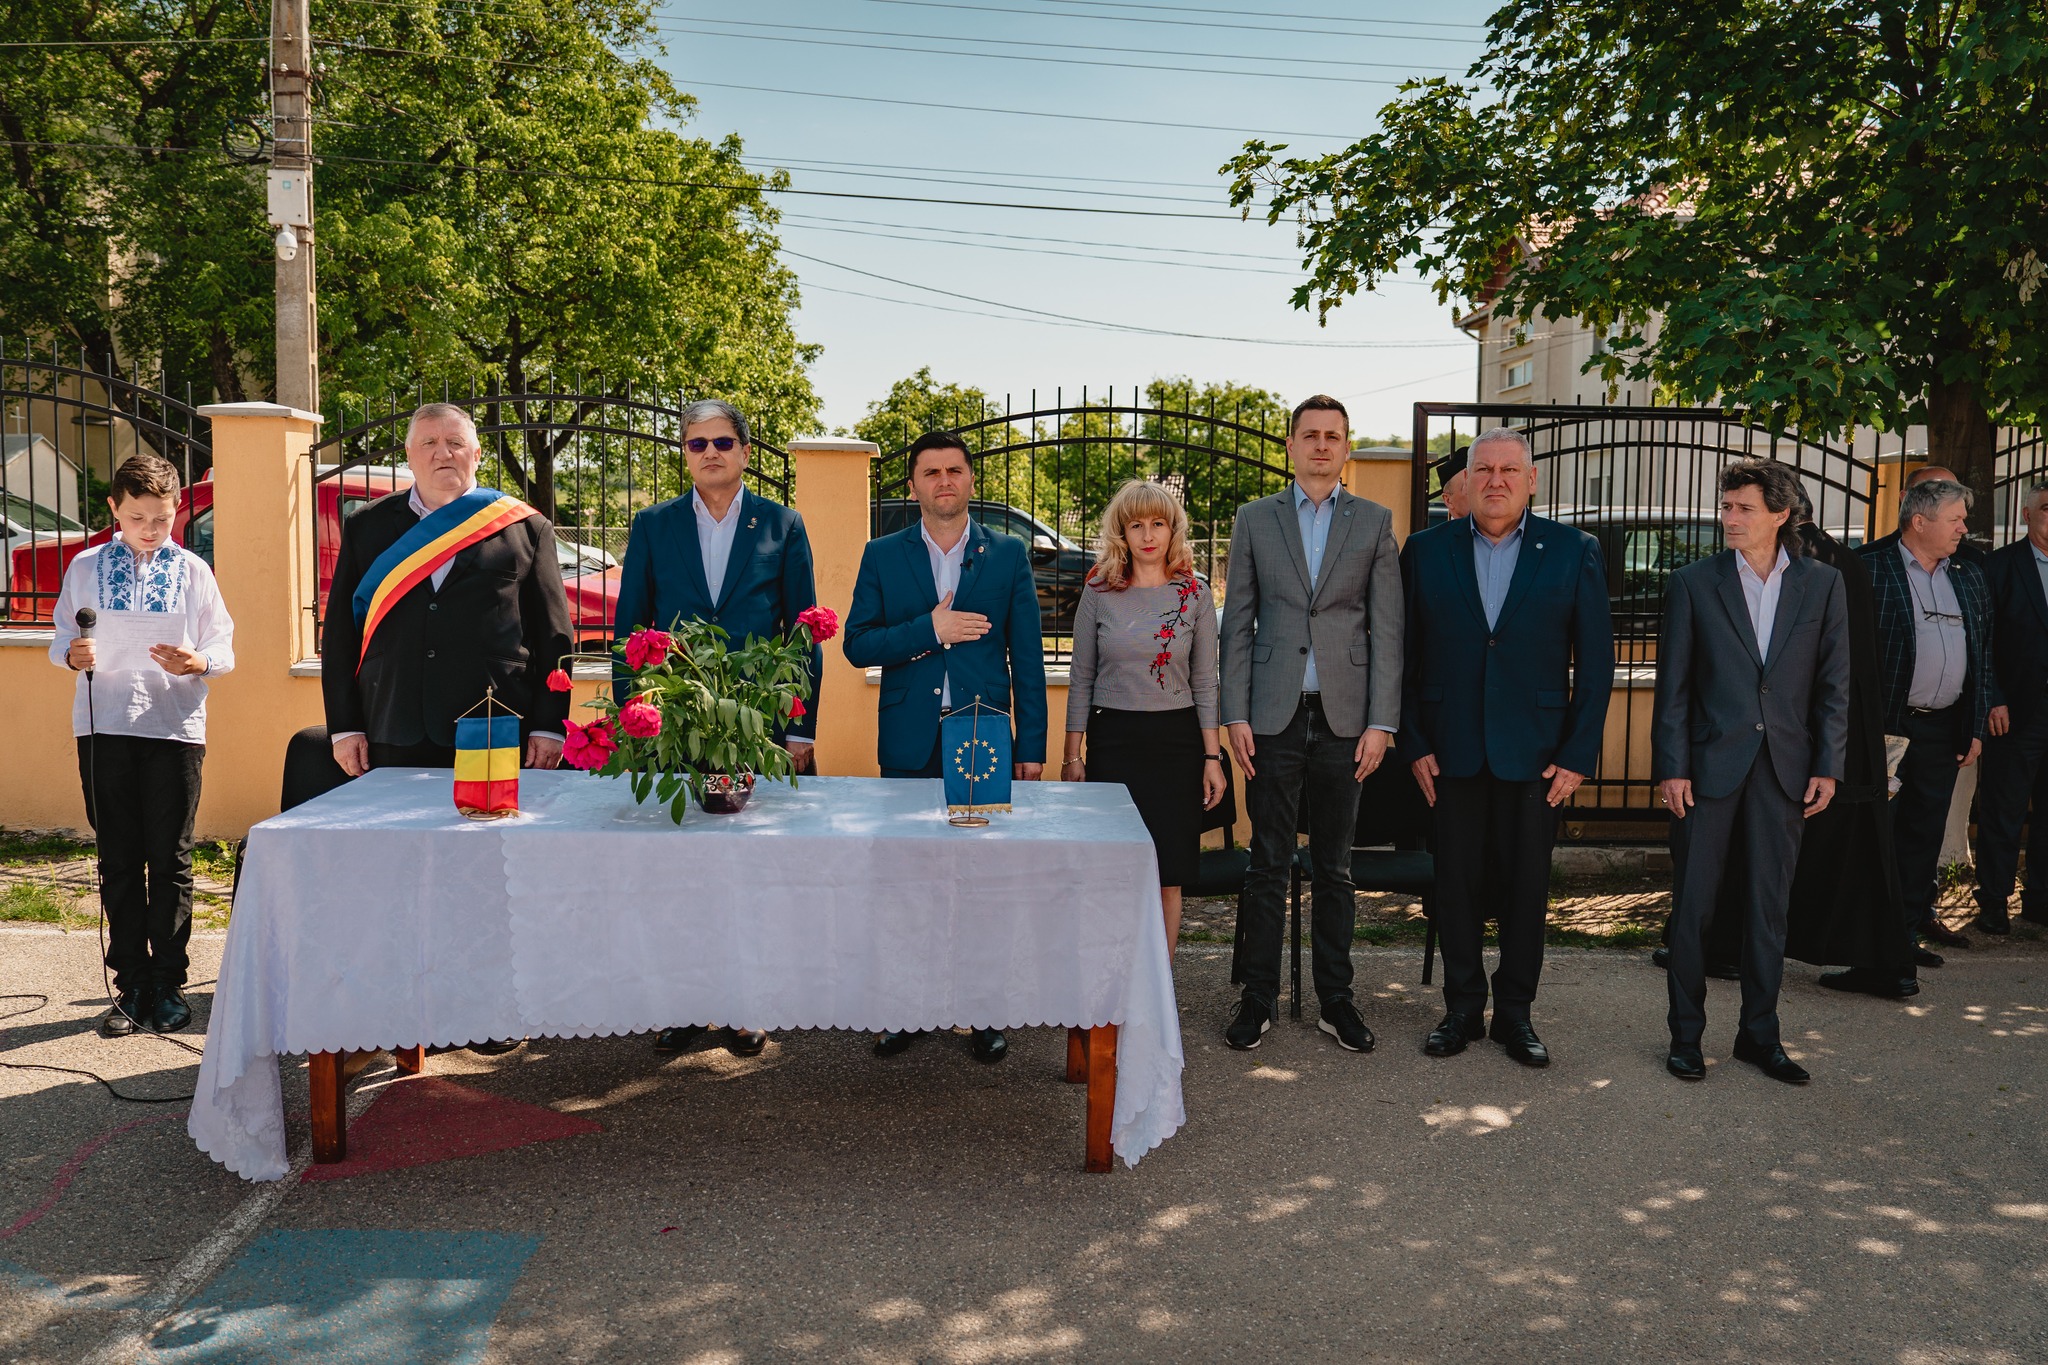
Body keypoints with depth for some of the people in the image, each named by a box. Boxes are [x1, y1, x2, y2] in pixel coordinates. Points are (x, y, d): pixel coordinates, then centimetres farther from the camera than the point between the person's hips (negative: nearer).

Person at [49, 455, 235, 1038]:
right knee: (118, 860, 6)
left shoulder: (194, 571, 4)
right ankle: (130, 986, 15)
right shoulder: (86, 567, 7)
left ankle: (167, 985, 14)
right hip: (104, 726, 1)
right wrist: (74, 655, -12)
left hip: (174, 726, -1)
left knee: (170, 860, 4)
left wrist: (197, 662, -17)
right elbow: (61, 636, 10)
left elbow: (223, 645, 4)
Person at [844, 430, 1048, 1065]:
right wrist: (931, 629, -14)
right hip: (909, 744, 1)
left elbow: (1027, 656, 4)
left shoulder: (1008, 555, 6)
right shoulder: (882, 555, 7)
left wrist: (1031, 748, -1)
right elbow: (857, 644, -1)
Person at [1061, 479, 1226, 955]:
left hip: (1177, 740, 1)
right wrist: (1072, 757, 2)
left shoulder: (1194, 593, 3)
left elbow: (1205, 683, 5)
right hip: (1112, 740, 0)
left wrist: (1212, 758, 0)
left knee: (1168, 876, 3)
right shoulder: (1098, 594, 2)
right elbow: (1081, 681, 5)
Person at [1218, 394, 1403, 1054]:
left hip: (1344, 718, 1)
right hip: (1274, 717, 0)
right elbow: (1238, 624, 5)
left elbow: (1386, 629, 3)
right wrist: (1235, 715, -3)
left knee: (1335, 868, 9)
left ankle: (1335, 999, 20)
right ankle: (1258, 998, 15)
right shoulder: (1254, 520, 7)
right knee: (1268, 865, 4)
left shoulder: (1374, 522, 7)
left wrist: (1381, 722, -5)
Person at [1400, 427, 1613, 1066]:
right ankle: (1462, 1007, 22)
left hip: (1536, 753, 0)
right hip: (1451, 751, 1)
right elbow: (1404, 654, 4)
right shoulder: (1426, 551, 4)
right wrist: (1413, 744, -3)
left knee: (1527, 887, 8)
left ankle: (1514, 1012, 22)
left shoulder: (1575, 552, 2)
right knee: (1457, 884, 8)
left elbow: (1595, 660, 1)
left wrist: (1578, 754, -4)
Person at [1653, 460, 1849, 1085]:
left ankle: (1760, 1035, 22)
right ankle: (1686, 1035, 16)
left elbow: (1833, 684, 6)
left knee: (1768, 908, 10)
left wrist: (1827, 767, 0)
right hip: (1710, 764, -1)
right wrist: (1670, 767, -7)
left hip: (1784, 769, 2)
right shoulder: (1694, 582, 1)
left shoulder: (1822, 584, 5)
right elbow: (1673, 684, -1)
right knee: (1693, 905, 4)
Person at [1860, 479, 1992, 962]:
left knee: (1928, 827, 13)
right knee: (1882, 827, 1)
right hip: (1886, 723, -6)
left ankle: (1917, 917, 25)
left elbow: (1983, 654, 16)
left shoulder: (1969, 577, 12)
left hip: (1944, 728, 6)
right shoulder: (1868, 569, -8)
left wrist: (1976, 727, 11)